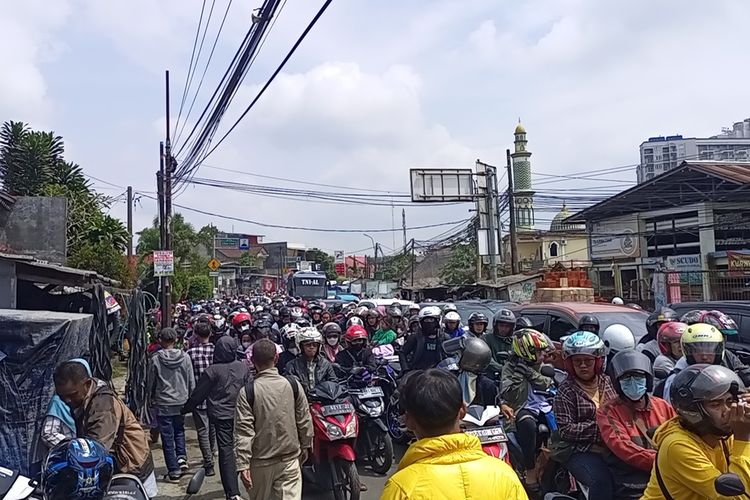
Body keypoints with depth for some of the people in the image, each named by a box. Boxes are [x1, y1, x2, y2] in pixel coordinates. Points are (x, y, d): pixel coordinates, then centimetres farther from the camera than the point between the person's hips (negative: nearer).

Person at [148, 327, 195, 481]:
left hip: (163, 404, -2)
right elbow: (192, 382, 2)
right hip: (182, 402, 2)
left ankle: (173, 470, 7)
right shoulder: (185, 357, -4)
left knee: (167, 437, 6)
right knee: (179, 430, 23)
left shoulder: (156, 360, -8)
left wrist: (152, 399, 16)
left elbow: (151, 383, 0)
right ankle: (182, 457, 5)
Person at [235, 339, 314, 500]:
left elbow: (243, 431, -14)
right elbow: (305, 421, 1)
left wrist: (243, 465, -11)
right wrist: (305, 446, 14)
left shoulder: (247, 391, -12)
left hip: (261, 462, -1)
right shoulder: (293, 385, -6)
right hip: (290, 458, 1)